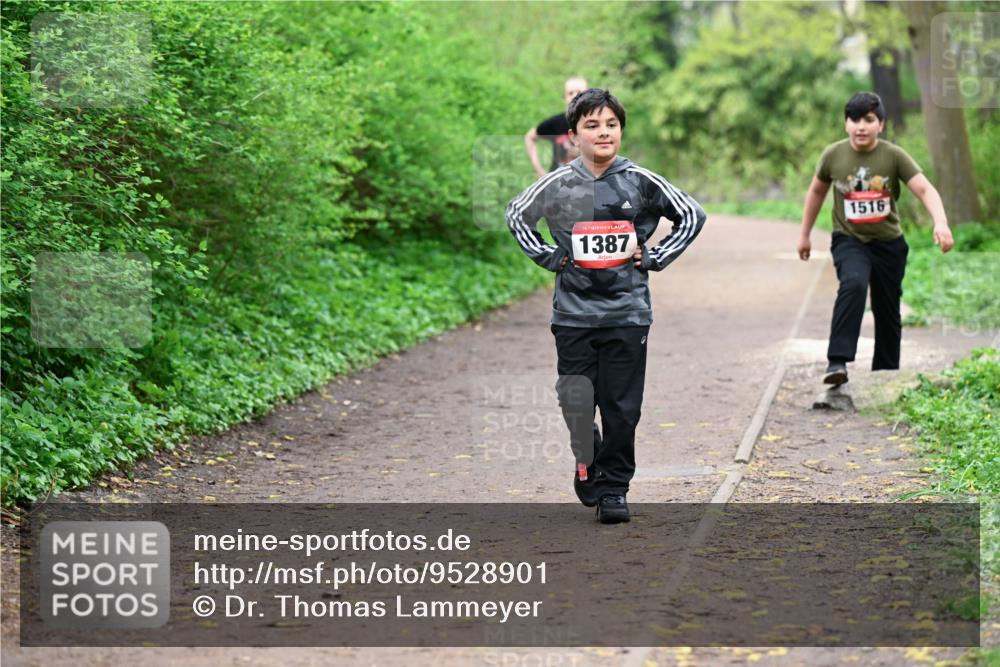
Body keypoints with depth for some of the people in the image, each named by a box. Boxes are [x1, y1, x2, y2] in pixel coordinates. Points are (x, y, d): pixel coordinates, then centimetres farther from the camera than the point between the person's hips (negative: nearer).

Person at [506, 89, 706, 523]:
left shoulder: (641, 182, -1)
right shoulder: (557, 185, 0)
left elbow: (692, 216, 10)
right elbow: (517, 215, 17)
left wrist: (652, 258, 2)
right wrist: (549, 257, 5)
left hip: (627, 313, 0)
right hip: (573, 313, 1)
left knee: (622, 409, 0)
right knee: (577, 404, 2)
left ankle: (613, 488, 12)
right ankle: (586, 462, 30)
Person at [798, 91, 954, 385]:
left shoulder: (894, 155, -11)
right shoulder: (833, 155, -6)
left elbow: (925, 189, -18)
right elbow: (816, 191, 11)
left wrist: (941, 223, -36)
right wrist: (805, 234, 15)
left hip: (888, 243, 2)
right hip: (849, 241, -1)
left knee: (887, 311, 11)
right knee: (853, 285, -32)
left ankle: (885, 374, 30)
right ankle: (837, 361, -35)